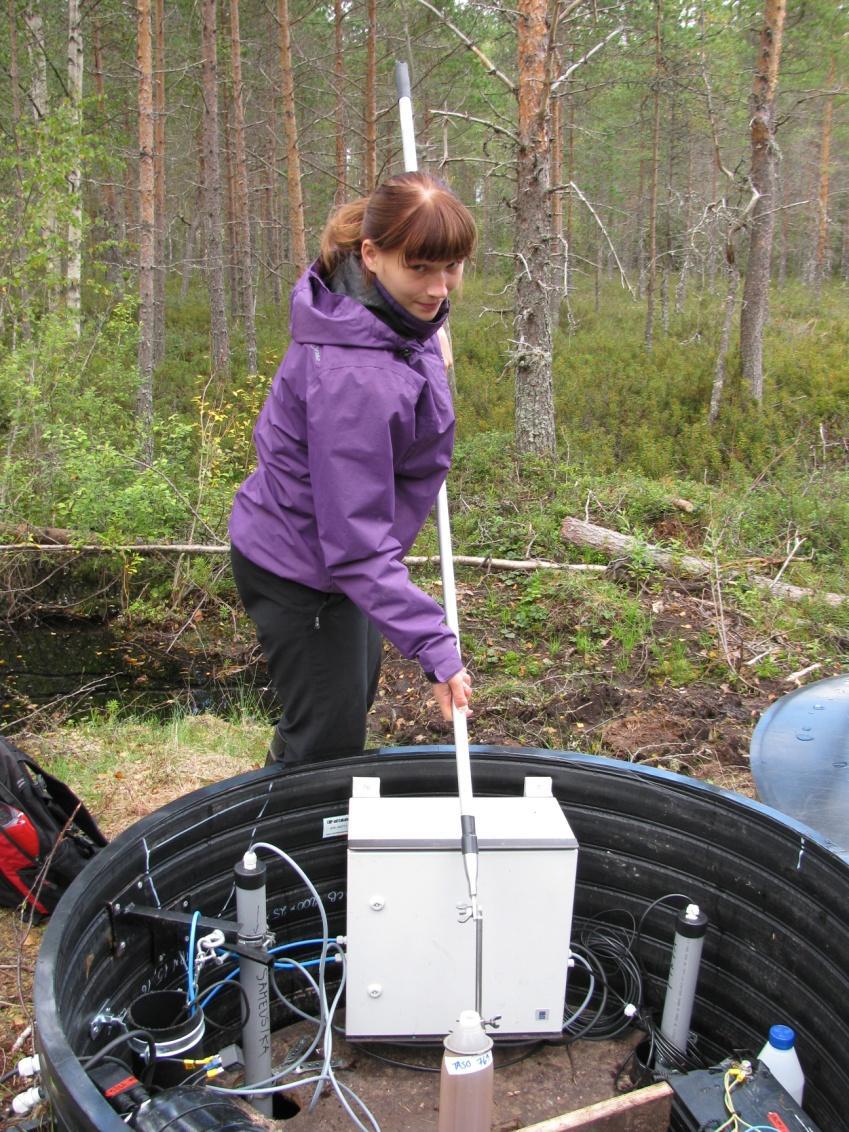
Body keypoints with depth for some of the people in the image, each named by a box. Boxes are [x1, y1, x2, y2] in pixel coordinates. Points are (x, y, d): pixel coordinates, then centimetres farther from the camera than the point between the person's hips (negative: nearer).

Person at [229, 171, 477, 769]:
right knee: (330, 746, 3)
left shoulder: (399, 317, -9)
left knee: (358, 691, 30)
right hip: (299, 571, -10)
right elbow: (356, 541, -36)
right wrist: (434, 646, -35)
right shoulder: (355, 379, -37)